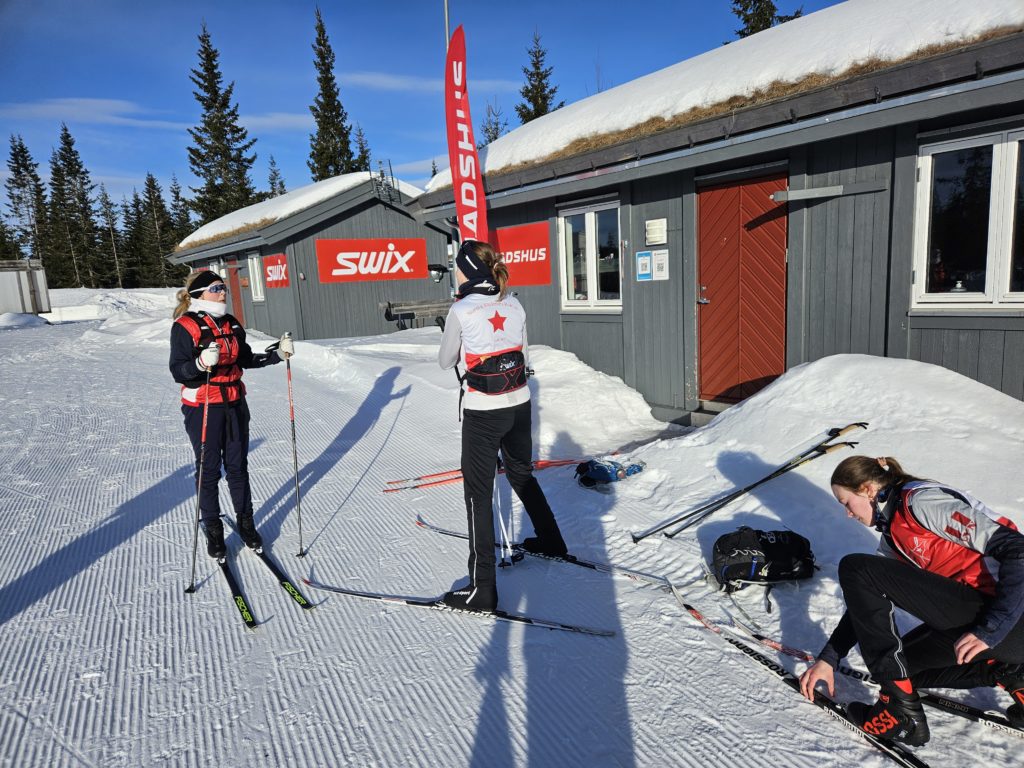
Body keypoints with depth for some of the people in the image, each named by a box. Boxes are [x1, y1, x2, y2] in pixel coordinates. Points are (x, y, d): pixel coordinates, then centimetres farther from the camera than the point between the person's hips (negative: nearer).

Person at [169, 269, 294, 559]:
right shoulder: (184, 326, -11)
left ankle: (246, 522, 26)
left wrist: (278, 353, 3)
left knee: (238, 466, 13)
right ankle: (213, 530, 21)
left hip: (235, 404, 5)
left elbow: (246, 359, 15)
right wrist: (201, 363, -34)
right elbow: (178, 372, -15)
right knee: (209, 470, 6)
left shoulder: (231, 323, 7)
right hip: (202, 408, -5)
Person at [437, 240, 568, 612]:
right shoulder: (514, 305, 4)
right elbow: (524, 356, 11)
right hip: (519, 406, 6)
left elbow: (445, 361, 2)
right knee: (522, 474, 26)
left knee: (478, 494, 1)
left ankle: (482, 588, 4)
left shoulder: (461, 310, -12)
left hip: (482, 413, -6)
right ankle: (550, 540, 44)